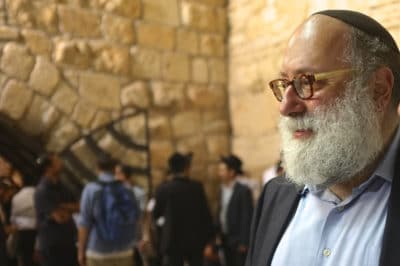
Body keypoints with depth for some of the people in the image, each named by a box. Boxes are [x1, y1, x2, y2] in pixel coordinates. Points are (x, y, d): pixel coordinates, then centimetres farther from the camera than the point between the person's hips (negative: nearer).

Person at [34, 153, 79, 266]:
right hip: (52, 246, -8)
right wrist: (68, 209, 0)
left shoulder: (60, 187, 10)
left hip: (68, 242, 8)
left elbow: (77, 206, 7)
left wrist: (63, 207, -11)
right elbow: (60, 217, -21)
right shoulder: (42, 191, -16)